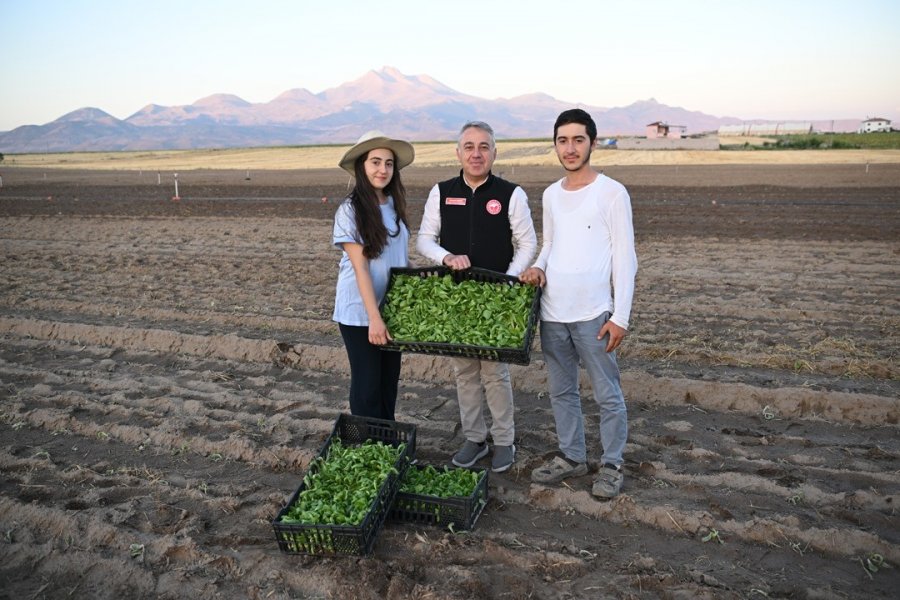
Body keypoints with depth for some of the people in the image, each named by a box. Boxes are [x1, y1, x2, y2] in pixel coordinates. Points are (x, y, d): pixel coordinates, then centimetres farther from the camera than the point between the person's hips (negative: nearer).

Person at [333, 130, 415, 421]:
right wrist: (374, 318, -19)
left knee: (389, 382, 15)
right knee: (367, 385, 5)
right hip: (361, 313, -6)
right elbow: (360, 267, -17)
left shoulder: (394, 206, 6)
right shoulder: (350, 210, -13)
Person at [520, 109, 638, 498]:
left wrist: (620, 316, -12)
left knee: (607, 395, 5)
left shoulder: (612, 193, -7)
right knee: (561, 391, 16)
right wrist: (539, 267, -2)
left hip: (593, 314, -5)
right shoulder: (550, 195, 10)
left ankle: (612, 465, 22)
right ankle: (571, 457, 31)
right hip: (552, 313, 6)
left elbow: (625, 259, -8)